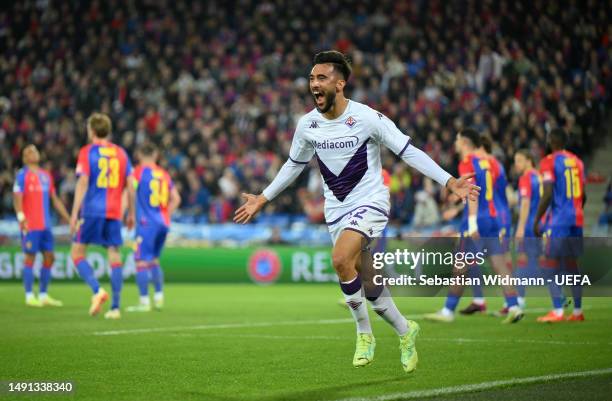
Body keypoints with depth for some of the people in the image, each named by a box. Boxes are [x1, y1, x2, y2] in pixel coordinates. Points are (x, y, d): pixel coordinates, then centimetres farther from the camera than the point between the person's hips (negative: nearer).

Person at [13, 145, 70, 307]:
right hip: (30, 225, -7)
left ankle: (43, 295, 13)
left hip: (45, 225, 7)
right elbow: (17, 198, -11)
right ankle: (29, 296, 1)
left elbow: (55, 199, 21)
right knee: (30, 258, -4)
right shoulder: (22, 175, -2)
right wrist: (21, 217, -25)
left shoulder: (46, 176, 17)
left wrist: (68, 219, 17)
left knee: (49, 257, 5)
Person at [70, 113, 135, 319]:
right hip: (114, 212, 4)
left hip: (92, 211, -4)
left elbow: (83, 182, -10)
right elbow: (130, 185, 10)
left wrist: (74, 213, -11)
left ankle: (97, 290, -15)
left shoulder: (87, 152, -2)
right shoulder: (121, 153, 11)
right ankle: (115, 307, 0)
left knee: (77, 253, 6)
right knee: (114, 257, 4)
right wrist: (131, 213, 17)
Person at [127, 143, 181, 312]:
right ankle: (159, 297, 16)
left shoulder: (139, 171, -4)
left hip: (146, 223, -6)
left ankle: (144, 301, -10)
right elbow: (176, 199, 15)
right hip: (163, 223, 6)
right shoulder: (164, 174, 13)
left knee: (142, 262, -5)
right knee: (154, 261, 19)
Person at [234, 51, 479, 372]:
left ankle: (364, 334, -7)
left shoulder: (367, 118, -15)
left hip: (369, 201, -5)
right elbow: (294, 165, 18)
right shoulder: (307, 125, 0)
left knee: (341, 260, -27)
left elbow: (407, 151, -12)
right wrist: (263, 199, 20)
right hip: (336, 208, 5)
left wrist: (449, 181, -18)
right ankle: (404, 331, 28)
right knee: (367, 281, 5)